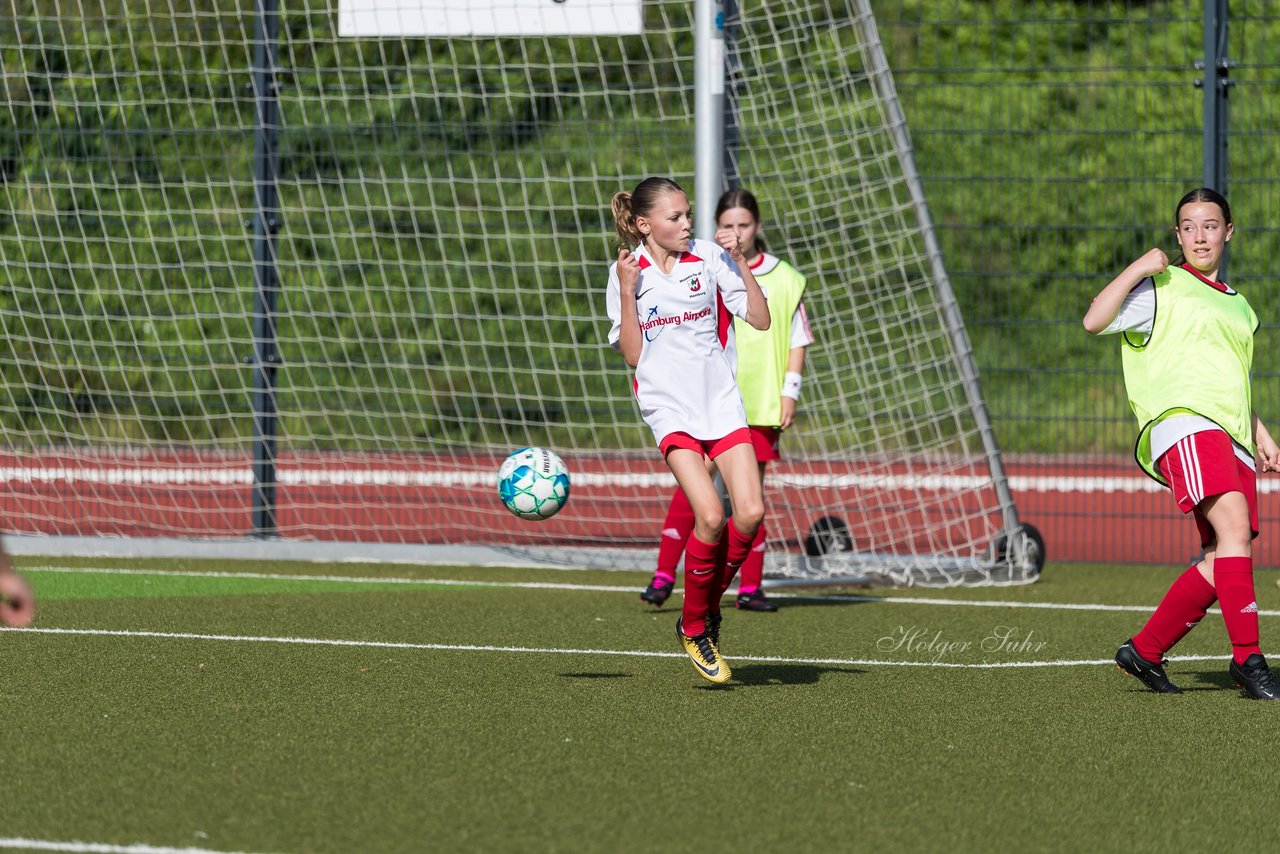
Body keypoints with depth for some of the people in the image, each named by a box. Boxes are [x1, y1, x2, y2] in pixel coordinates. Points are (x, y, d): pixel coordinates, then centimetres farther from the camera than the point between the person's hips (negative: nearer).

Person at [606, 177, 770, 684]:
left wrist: (739, 261, -5)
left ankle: (710, 605, 14)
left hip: (720, 400, 3)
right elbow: (631, 354, -5)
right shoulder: (627, 272, -1)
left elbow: (760, 319, 4)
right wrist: (628, 290, -14)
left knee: (750, 514, -12)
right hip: (669, 406, -3)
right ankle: (694, 628, -1)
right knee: (710, 516, -20)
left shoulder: (708, 257, 4)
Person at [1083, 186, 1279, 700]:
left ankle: (1144, 651, 9)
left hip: (1233, 437, 7)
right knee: (1233, 524, -27)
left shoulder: (1238, 306, 28)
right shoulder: (1161, 289, 7)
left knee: (1223, 562, -5)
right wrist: (1139, 270, -8)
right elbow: (1095, 321, -5)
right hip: (1183, 421, -7)